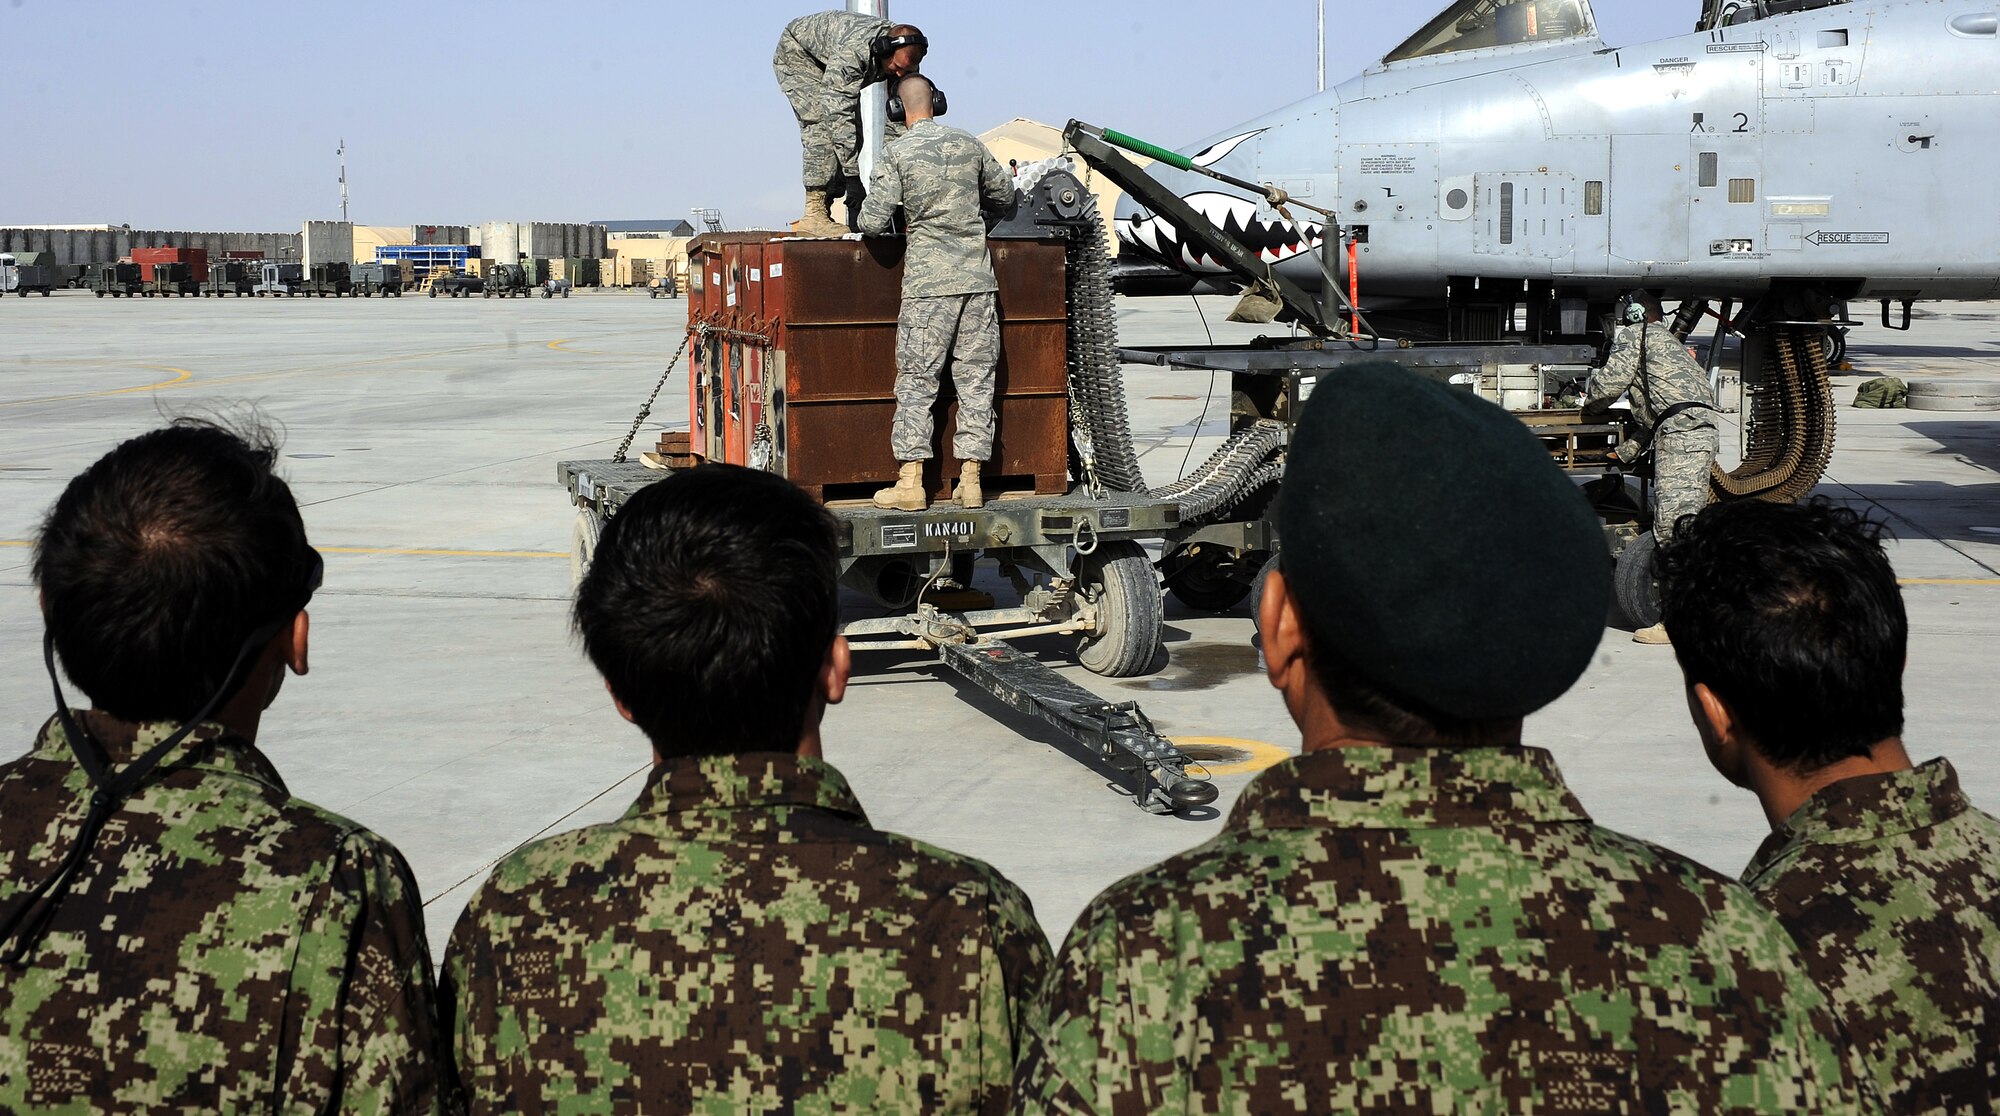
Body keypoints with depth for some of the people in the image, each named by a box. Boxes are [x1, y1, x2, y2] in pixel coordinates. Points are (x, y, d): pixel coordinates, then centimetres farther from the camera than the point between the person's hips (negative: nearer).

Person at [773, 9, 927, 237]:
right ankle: (814, 214, -27)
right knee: (824, 123, -24)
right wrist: (853, 178, -44)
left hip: (830, 66, 7)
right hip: (797, 53, -7)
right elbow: (840, 116, -44)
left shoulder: (904, 59, -22)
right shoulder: (852, 51, -44)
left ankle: (824, 212, -1)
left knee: (852, 138, -4)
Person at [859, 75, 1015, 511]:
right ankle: (970, 481, 7)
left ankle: (910, 482, -1)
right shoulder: (969, 143, 6)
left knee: (916, 380, 1)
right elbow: (1005, 194, 20)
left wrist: (885, 218, 14)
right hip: (978, 278, 3)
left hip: (929, 282, -3)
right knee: (976, 378, 6)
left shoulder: (898, 154, -6)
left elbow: (873, 222, -9)